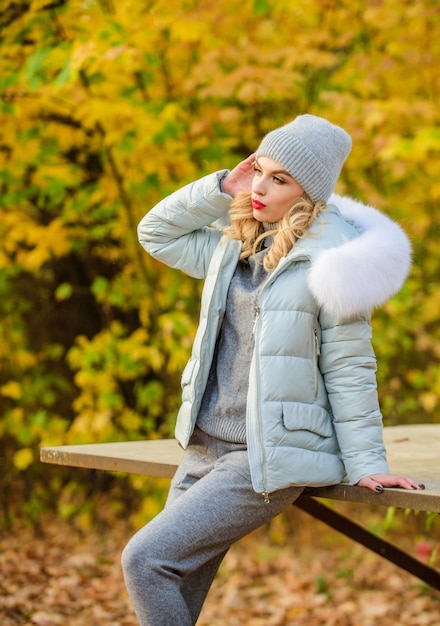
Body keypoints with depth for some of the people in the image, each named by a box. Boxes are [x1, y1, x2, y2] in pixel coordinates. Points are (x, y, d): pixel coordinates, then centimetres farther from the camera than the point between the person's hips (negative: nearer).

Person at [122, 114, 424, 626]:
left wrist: (364, 463, -9)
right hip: (204, 449, 7)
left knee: (145, 558, -16)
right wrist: (222, 187, 8)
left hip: (267, 461, -7)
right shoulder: (235, 244, 9)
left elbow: (349, 370, -9)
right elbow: (156, 232, 21)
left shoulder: (329, 261, -11)